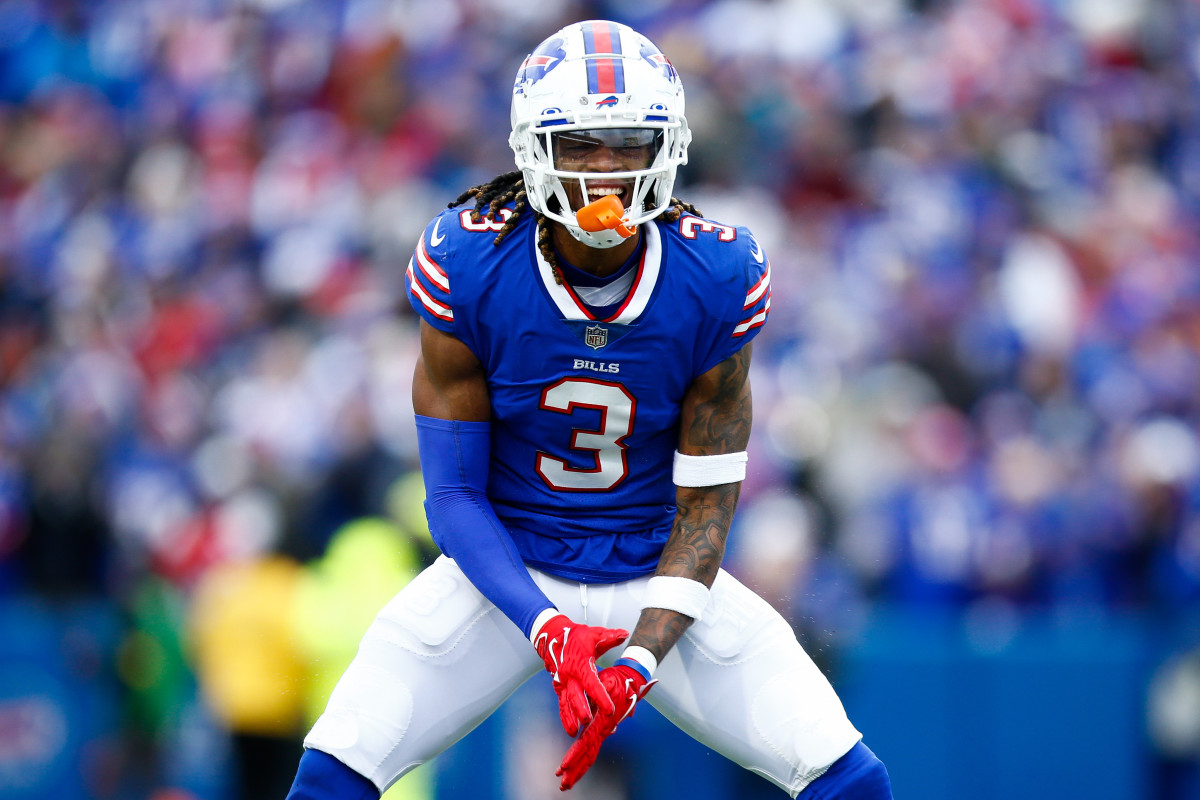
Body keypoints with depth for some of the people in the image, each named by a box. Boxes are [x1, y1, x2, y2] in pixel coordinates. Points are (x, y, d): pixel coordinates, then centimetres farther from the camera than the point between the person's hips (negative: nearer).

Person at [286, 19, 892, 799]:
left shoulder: (717, 281, -15)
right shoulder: (467, 269, -17)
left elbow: (705, 504, -9)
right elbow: (454, 493, -11)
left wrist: (642, 656, -23)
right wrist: (547, 628, -26)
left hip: (654, 577, 1)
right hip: (506, 572, -1)